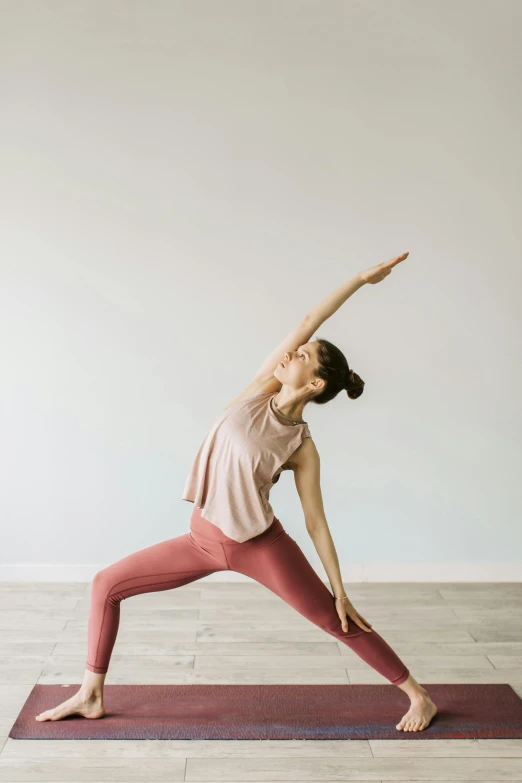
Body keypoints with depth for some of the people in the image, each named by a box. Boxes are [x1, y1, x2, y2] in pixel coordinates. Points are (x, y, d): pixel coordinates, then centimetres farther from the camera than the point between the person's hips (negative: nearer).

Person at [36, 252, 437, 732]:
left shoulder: (303, 448, -14)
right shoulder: (261, 390, -6)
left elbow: (316, 520, -6)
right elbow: (306, 325, -10)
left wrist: (340, 590, -4)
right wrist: (359, 279, -5)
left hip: (260, 545, -5)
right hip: (204, 538, 5)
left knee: (336, 620, 2)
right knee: (106, 584, 4)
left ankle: (420, 697, 21)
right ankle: (91, 696, 19)